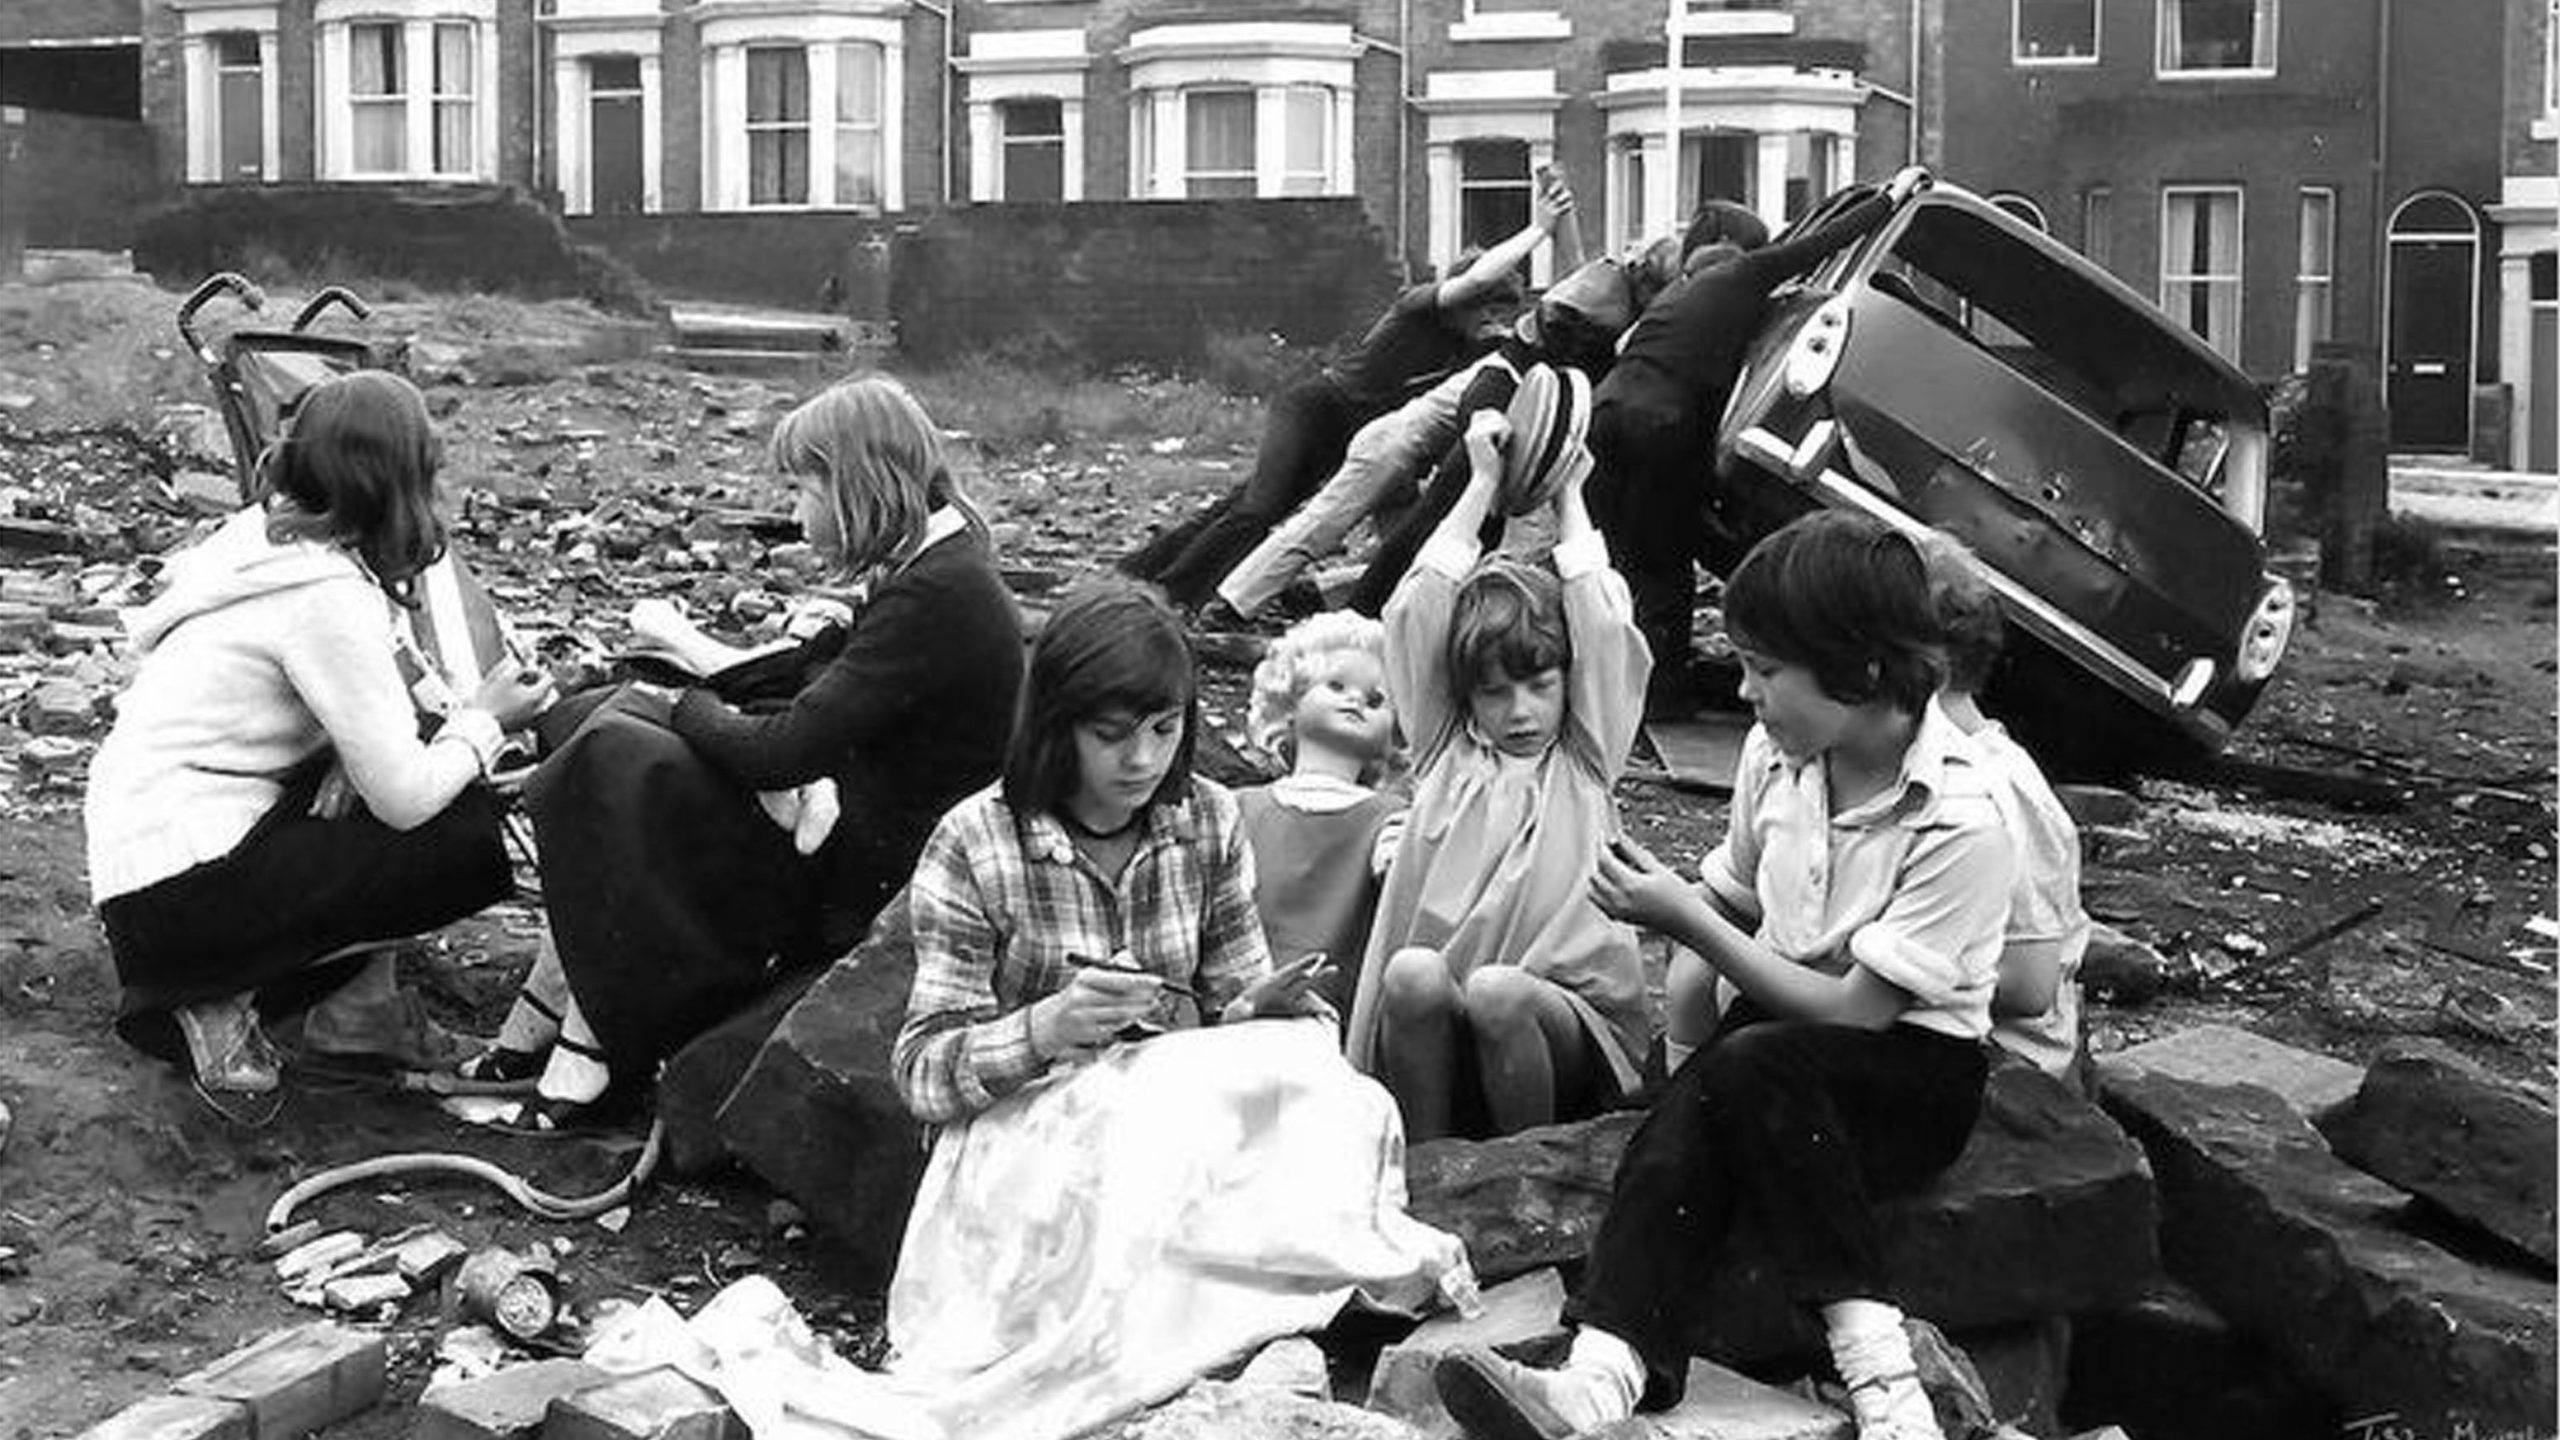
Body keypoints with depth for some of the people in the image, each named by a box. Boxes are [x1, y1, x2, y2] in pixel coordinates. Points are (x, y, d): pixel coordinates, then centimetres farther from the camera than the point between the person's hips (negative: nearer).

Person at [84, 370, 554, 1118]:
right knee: (473, 836, -10)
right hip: (177, 901, -9)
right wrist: (483, 724, -1)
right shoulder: (330, 597, -20)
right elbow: (405, 798, -19)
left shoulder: (262, 537, 7)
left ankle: (356, 1007, 8)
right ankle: (220, 1001, -2)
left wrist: (460, 716, -4)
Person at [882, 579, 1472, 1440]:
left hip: (1186, 1103, 3)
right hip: (1029, 1134, -3)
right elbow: (921, 1072, -8)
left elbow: (1228, 1012, 11)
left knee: (1320, 1087, -29)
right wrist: (1043, 1029, -28)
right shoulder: (974, 846, -7)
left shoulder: (1208, 822, 4)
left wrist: (1262, 1009, -14)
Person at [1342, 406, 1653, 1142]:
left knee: (1494, 992, -33)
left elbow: (1605, 634, 0)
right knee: (1413, 972, -32)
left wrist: (1569, 500, 12)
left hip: (1567, 1014, -1)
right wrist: (1482, 485, 9)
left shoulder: (1585, 758, 12)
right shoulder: (1448, 751, 15)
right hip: (1439, 1041, 1)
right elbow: (1413, 615, 6)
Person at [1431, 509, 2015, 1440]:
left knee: (1748, 1066, -36)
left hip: (1916, 1065, -5)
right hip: (1781, 1019, 5)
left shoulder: (1960, 822, -20)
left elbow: (1855, 1009, -19)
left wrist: (1686, 920, -17)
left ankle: (1874, 1362, -33)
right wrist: (1667, 901, -7)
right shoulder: (1777, 751, 1)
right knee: (1676, 1144, -28)